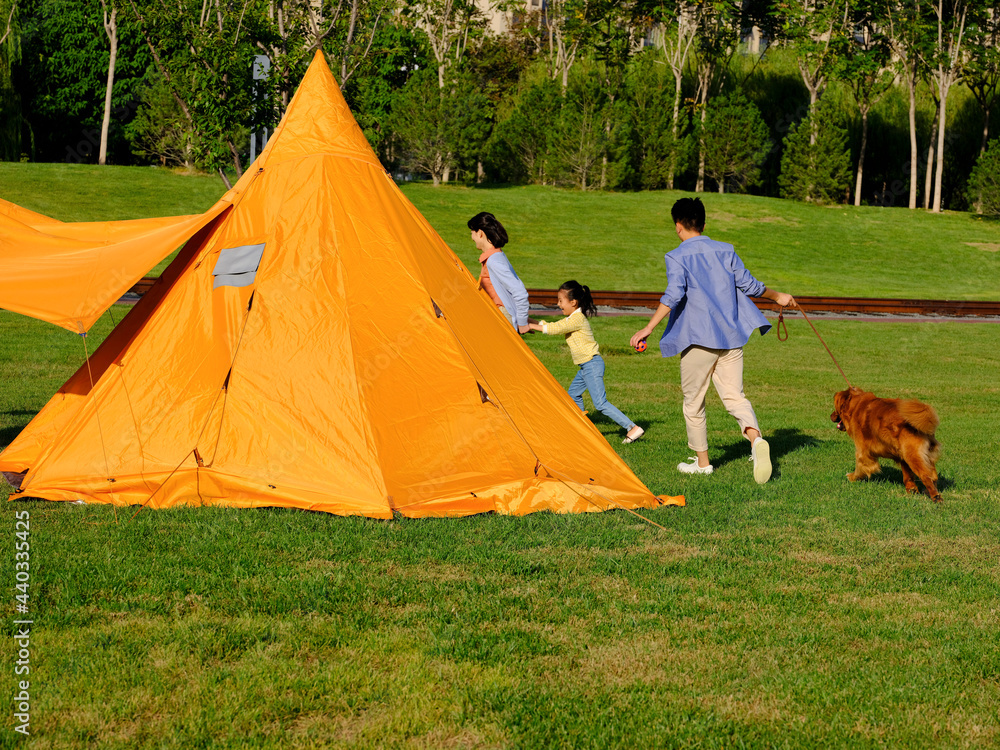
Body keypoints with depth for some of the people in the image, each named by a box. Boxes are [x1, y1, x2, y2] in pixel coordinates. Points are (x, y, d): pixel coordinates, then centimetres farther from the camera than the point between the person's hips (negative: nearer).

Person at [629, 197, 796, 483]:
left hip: (698, 338, -4)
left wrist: (649, 327, -20)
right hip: (732, 336, 4)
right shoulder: (725, 251, 10)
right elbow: (748, 285, 12)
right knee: (734, 396, 4)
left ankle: (702, 461, 17)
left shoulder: (677, 256, -5)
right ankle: (756, 440, -24)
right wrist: (777, 297, 28)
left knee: (694, 400, 11)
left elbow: (674, 295, -18)